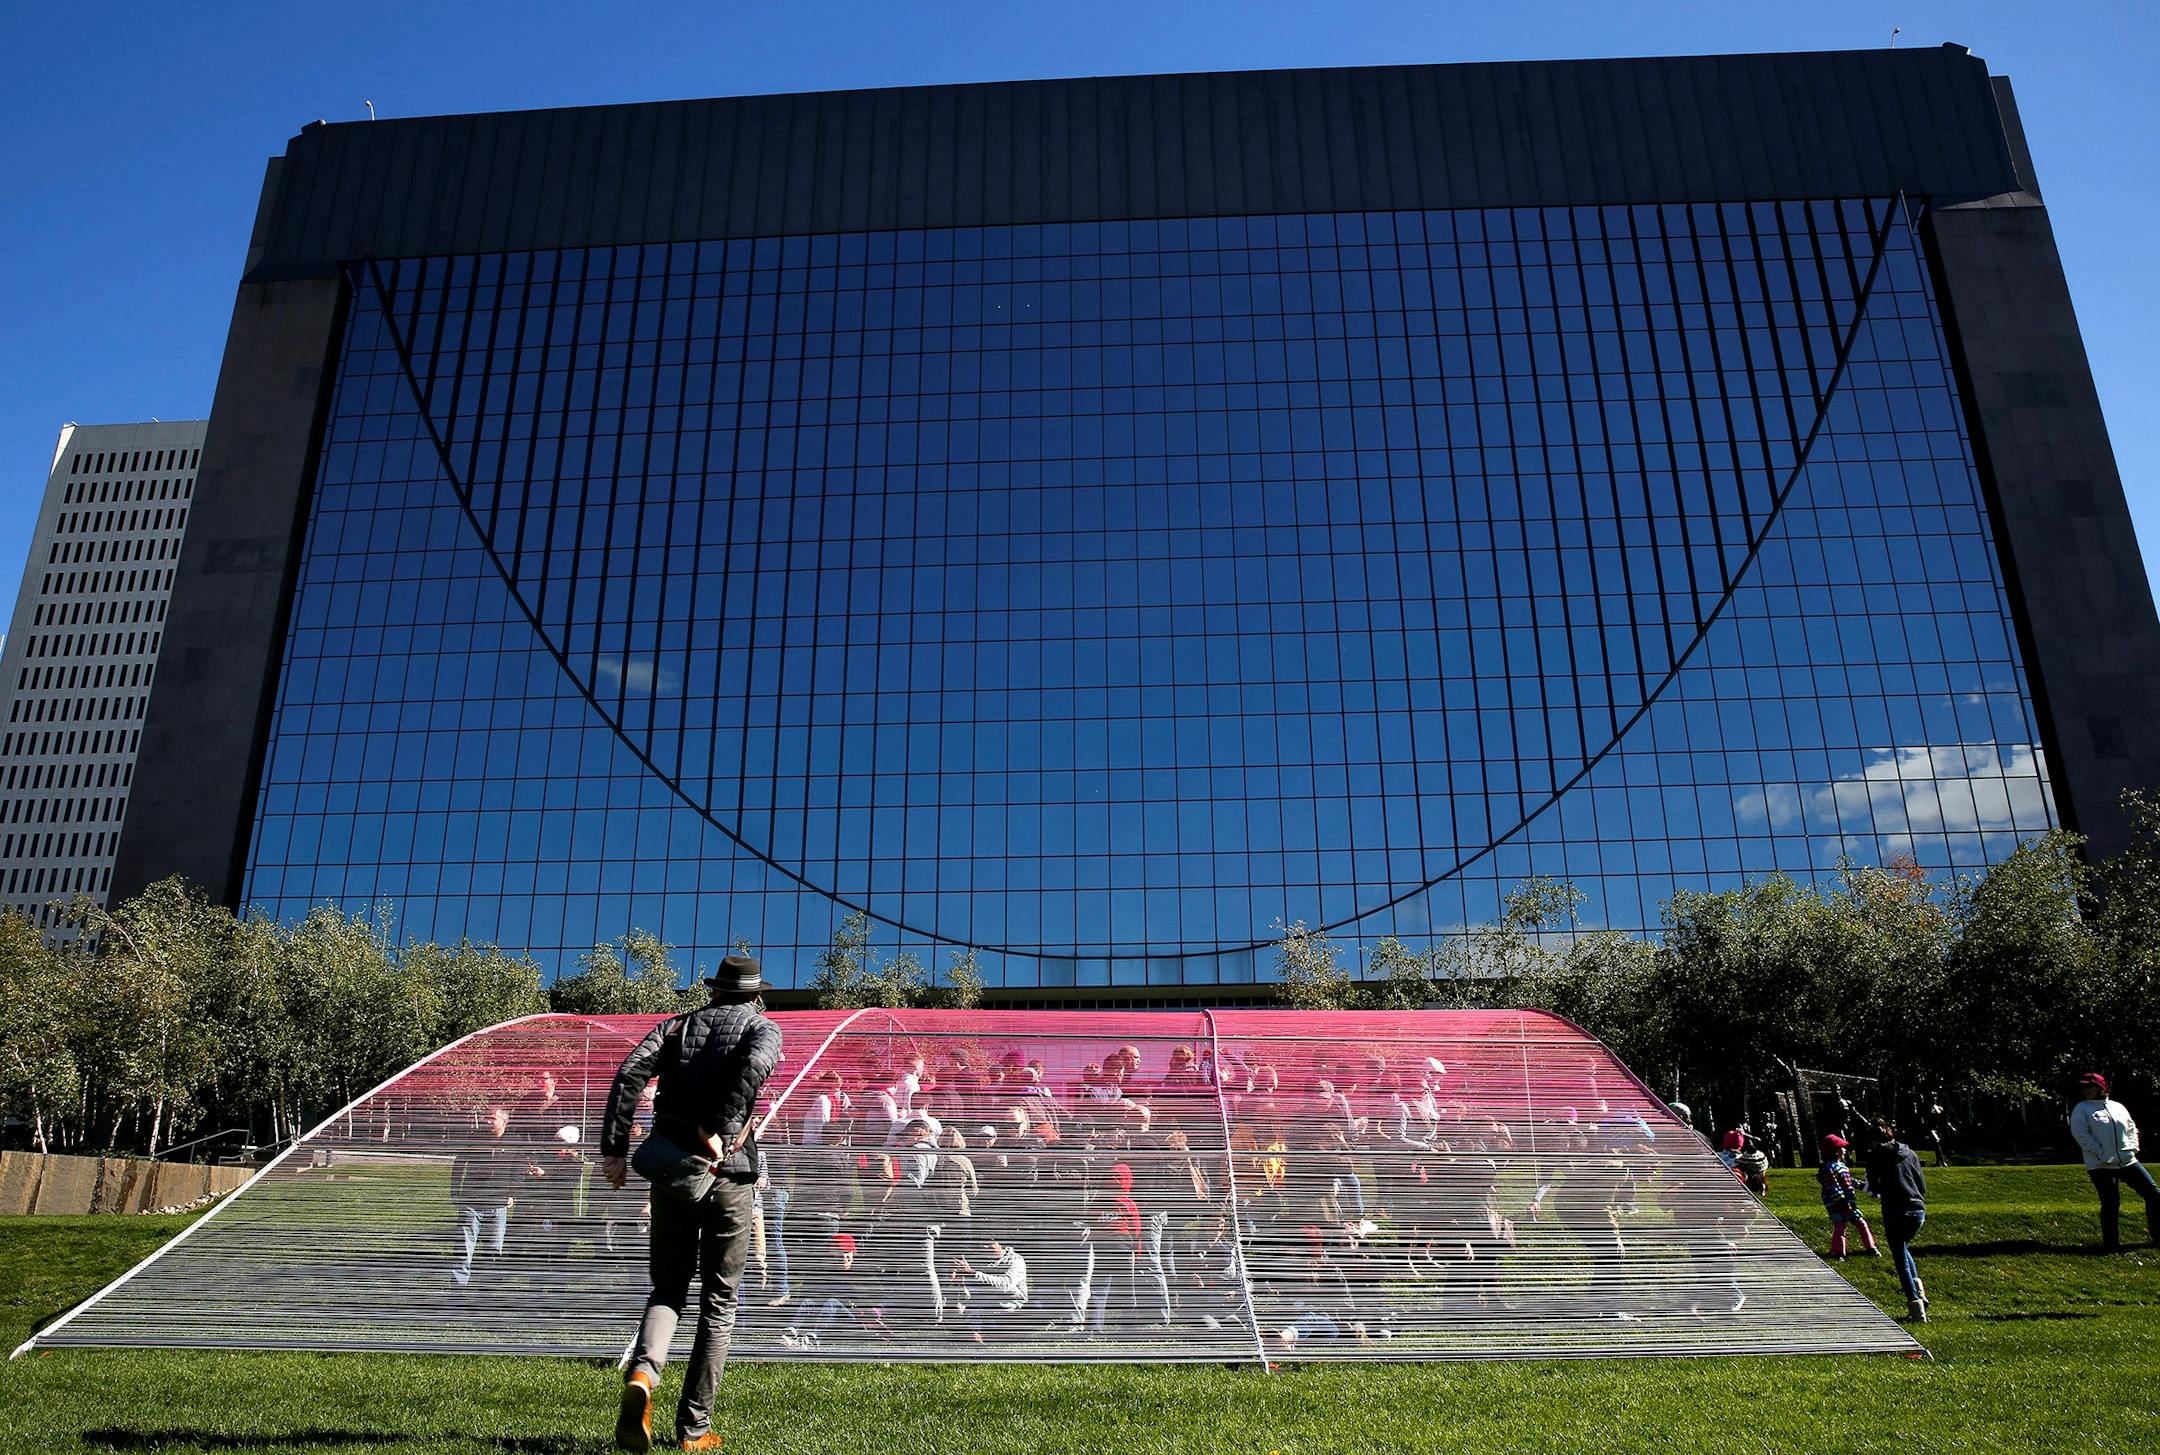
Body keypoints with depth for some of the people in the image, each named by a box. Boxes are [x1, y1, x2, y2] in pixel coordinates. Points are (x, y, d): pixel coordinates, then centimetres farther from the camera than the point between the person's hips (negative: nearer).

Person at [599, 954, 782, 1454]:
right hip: (728, 1176, -2)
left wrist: (614, 1148, -5)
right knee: (718, 1304, 10)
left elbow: (630, 1073, -2)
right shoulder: (762, 1027, 5)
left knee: (667, 1290, 14)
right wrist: (720, 1130, -20)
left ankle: (643, 1373, -15)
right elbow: (755, 1064, -19)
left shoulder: (677, 1025, 14)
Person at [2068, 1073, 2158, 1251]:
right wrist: (2100, 1154, -15)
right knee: (2110, 1204, -4)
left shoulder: (2118, 1107, 12)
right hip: (2101, 1167, -5)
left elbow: (2131, 1129, 19)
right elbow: (2081, 1135, -10)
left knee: (2153, 1194, 4)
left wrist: (2132, 1148, 4)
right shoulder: (2081, 1109, -1)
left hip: (2128, 1162, 5)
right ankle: (2111, 1243, 6)